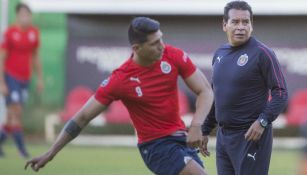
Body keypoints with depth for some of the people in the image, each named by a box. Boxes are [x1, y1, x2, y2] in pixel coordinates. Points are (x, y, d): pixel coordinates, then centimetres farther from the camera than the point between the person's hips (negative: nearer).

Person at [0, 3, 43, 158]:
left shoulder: (34, 33, 6)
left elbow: (35, 57, 16)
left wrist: (39, 78, 13)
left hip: (25, 78, 6)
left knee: (13, 115, 9)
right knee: (16, 113, -10)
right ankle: (21, 148, -7)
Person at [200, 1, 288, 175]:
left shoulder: (262, 53, -9)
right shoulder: (220, 53, 12)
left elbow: (281, 93, -11)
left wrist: (263, 121, -23)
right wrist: (205, 130, 22)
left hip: (251, 136, -7)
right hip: (223, 136, 7)